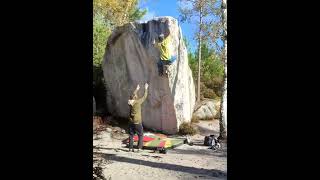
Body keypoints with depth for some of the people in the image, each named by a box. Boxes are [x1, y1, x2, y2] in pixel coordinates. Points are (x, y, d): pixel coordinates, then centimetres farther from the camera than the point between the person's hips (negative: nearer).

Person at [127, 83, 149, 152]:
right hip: (137, 122, -5)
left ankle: (130, 148, 13)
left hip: (131, 122, 5)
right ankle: (139, 148, 1)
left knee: (131, 135, 11)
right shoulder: (138, 102, -12)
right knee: (140, 135, 6)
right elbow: (144, 97, 2)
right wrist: (146, 89, 14)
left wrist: (137, 89, 34)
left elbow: (133, 96, 22)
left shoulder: (130, 102, 2)